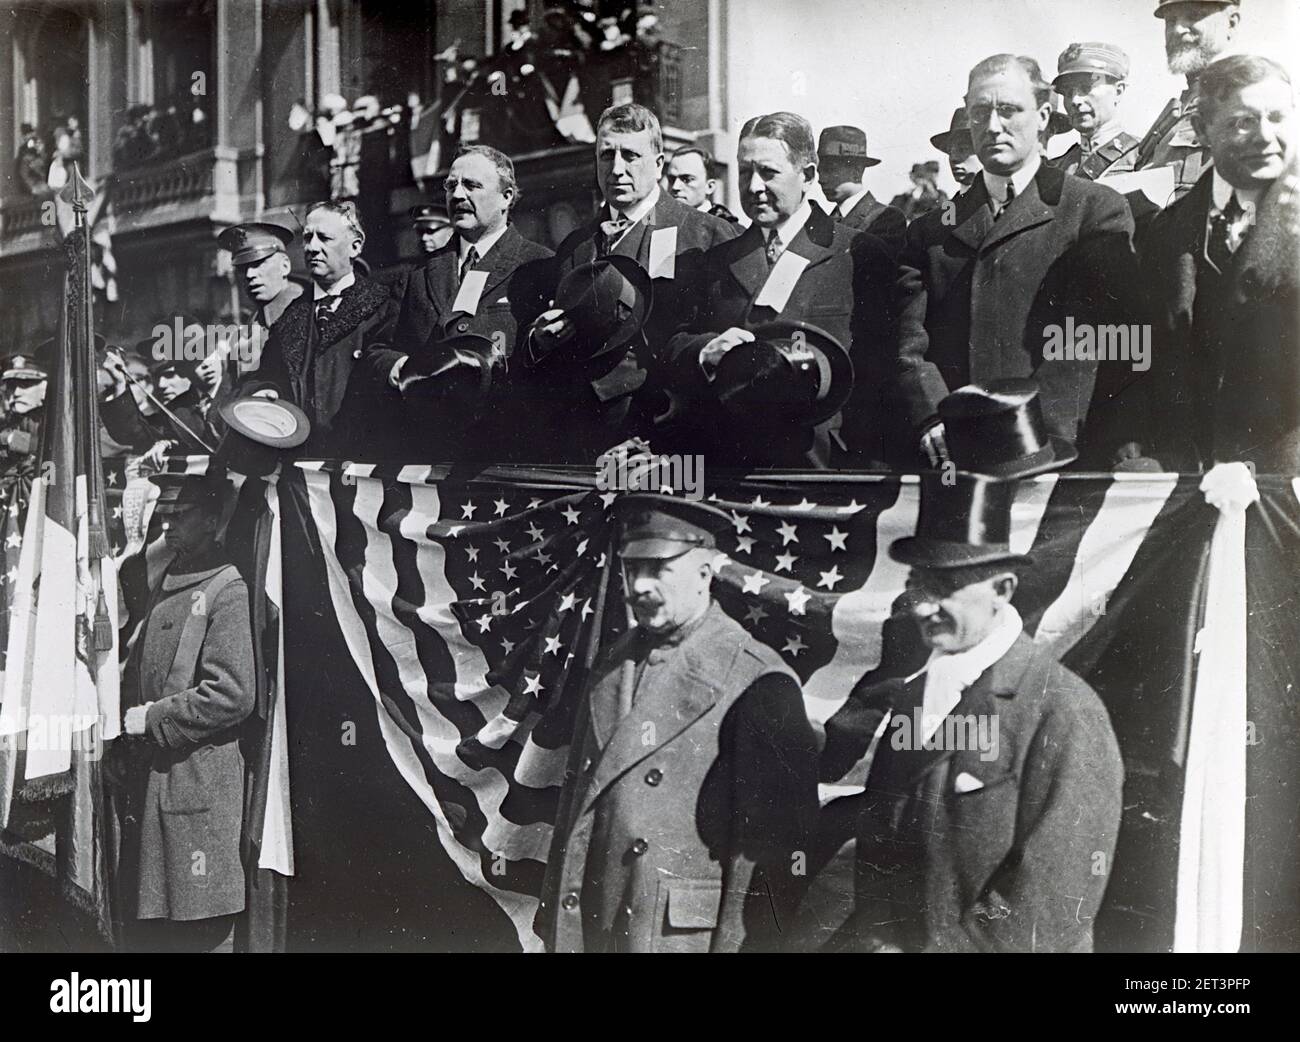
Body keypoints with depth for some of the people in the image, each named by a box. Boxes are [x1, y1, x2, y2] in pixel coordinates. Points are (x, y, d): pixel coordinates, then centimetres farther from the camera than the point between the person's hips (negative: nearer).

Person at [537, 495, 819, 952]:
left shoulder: (759, 684, -12)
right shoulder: (612, 666, 8)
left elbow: (769, 846, -13)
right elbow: (575, 801, 11)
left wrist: (738, 942, -12)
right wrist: (553, 927, 10)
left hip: (686, 936, -5)